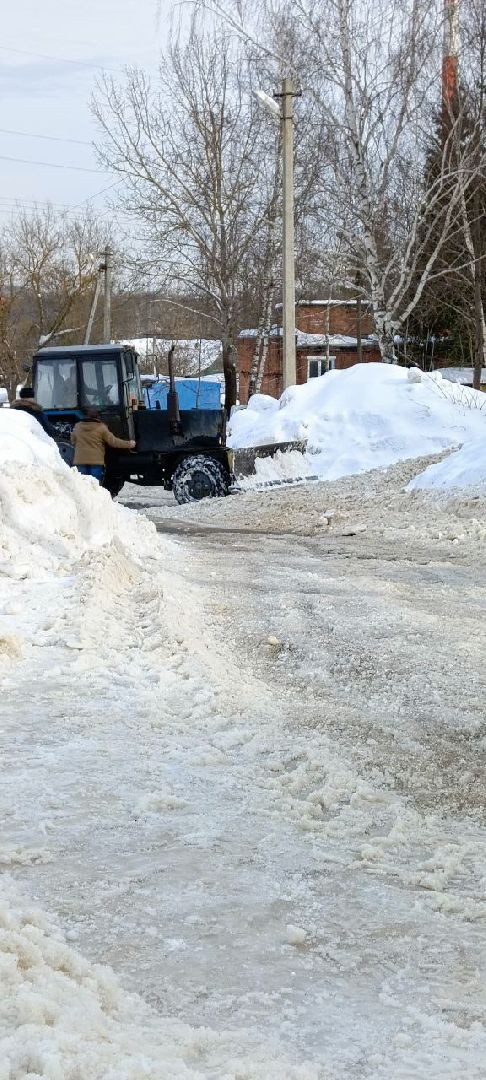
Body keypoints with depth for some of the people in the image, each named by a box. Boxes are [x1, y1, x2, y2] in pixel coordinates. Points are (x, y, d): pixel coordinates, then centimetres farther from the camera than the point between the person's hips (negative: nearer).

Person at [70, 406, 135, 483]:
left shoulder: (77, 427, 7)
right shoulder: (101, 428, -5)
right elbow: (113, 441, -5)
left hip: (80, 461, 3)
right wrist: (128, 444, 4)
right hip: (96, 462, -3)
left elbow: (73, 442, 16)